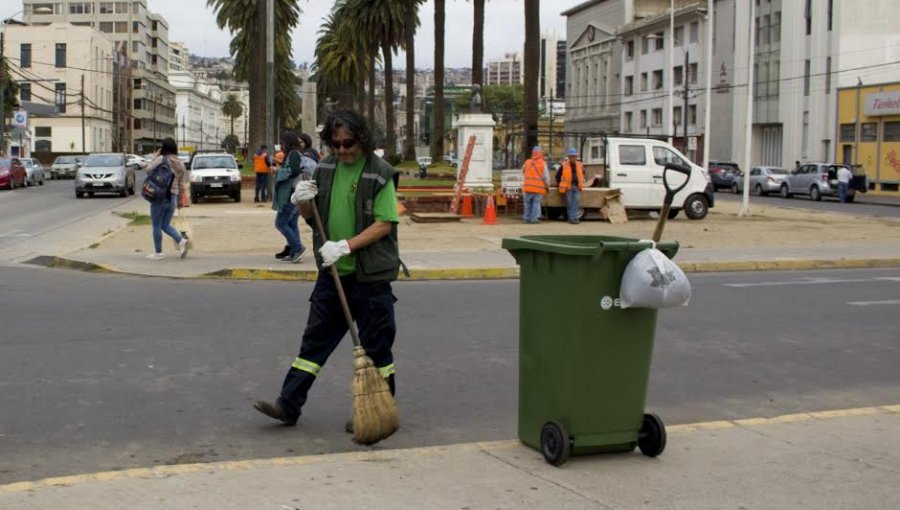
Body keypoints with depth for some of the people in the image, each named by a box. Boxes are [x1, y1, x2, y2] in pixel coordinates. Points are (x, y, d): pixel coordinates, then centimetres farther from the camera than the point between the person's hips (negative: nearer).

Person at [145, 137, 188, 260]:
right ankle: (181, 241, -7)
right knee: (166, 225, 16)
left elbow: (148, 169, -3)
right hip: (173, 197, 6)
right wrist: (180, 200, 18)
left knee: (157, 225, 5)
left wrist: (156, 156, 2)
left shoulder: (161, 159, -11)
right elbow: (181, 184, 12)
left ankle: (158, 252, 9)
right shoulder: (180, 164, 8)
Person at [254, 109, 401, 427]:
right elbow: (311, 217, 16)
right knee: (315, 338, 9)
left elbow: (384, 224, -15)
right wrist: (303, 202, -7)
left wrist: (345, 245, -24)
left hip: (369, 275, -5)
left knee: (375, 344, 4)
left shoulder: (379, 174, -10)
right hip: (331, 272, 6)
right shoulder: (326, 169, 8)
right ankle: (288, 404, 12)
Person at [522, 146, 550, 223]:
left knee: (528, 203, 10)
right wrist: (547, 185, 6)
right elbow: (546, 176, -5)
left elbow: (523, 170, 21)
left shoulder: (527, 162, 7)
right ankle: (534, 218, -7)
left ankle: (527, 218, 10)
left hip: (528, 187, 3)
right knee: (536, 203, -2)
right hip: (539, 187, -3)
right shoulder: (543, 163, -5)